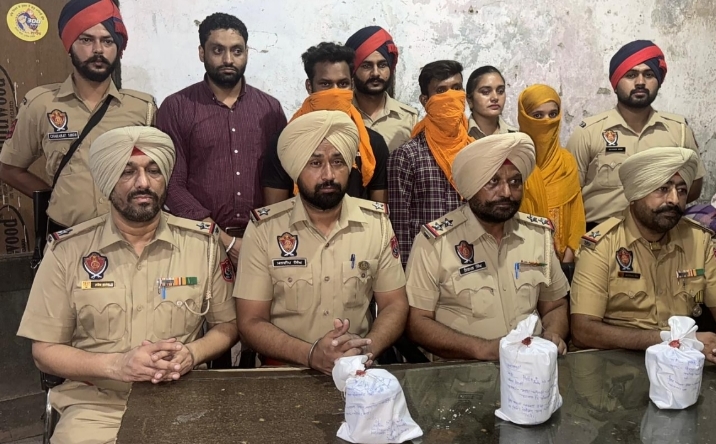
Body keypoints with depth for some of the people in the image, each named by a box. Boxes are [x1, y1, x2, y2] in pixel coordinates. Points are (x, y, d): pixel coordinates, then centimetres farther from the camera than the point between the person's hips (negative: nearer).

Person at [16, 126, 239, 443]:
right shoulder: (68, 250, -2)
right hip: (96, 405, -1)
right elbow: (45, 351, 1)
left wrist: (192, 353, -12)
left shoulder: (204, 243, 0)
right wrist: (115, 364, -16)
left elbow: (229, 324, 9)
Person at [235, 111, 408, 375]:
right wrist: (310, 354, -20)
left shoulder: (377, 222, 1)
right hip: (284, 371, -1)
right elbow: (251, 322, -4)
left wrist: (368, 348, -15)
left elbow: (395, 305, 5)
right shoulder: (264, 229, -5)